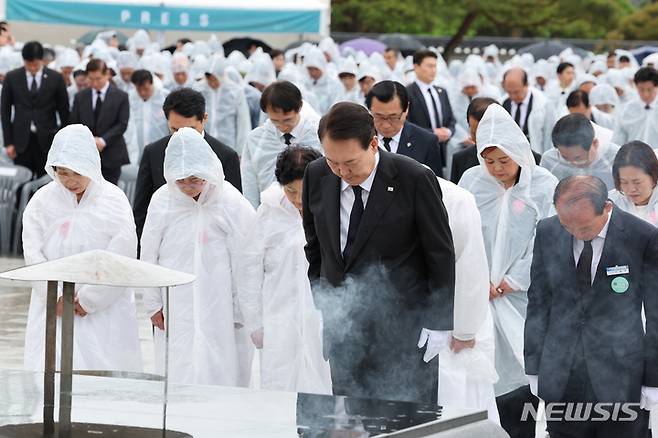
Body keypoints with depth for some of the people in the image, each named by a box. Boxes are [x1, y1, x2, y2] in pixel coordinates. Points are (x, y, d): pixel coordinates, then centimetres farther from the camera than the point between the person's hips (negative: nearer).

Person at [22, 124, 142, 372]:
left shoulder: (113, 200, -4)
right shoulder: (43, 200, 3)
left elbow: (123, 255, -9)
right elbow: (33, 253, 0)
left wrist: (89, 300, -9)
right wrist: (56, 296, -9)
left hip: (105, 309, -2)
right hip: (53, 309, 2)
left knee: (105, 370, -5)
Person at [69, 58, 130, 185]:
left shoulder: (121, 97, 1)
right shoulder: (80, 97, 10)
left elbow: (122, 125, -5)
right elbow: (74, 124, 9)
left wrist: (103, 141, -15)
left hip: (111, 156, -2)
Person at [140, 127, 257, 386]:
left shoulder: (231, 203, -8)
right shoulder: (162, 201, -2)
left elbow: (244, 261, -2)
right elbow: (149, 256, 7)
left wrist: (240, 312, 0)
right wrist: (153, 303, 9)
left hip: (219, 312, -2)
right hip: (175, 313, 2)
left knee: (218, 377, -1)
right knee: (176, 376, 2)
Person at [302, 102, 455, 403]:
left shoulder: (415, 180, -13)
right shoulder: (317, 176, 0)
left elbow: (441, 254, -6)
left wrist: (439, 322, -6)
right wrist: (319, 306, 11)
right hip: (342, 330, 4)